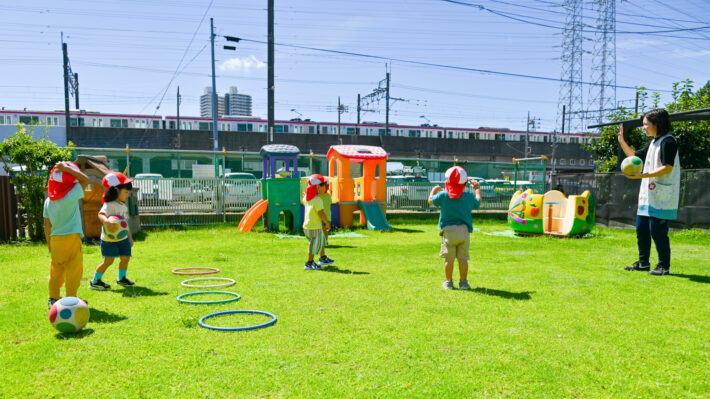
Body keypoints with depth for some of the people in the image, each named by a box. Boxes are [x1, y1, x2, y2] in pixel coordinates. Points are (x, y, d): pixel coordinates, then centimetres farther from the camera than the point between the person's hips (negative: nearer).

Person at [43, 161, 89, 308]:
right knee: (74, 269, 3)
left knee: (56, 269, 16)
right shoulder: (72, 195, -14)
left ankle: (53, 298, 24)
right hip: (71, 237, -6)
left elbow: (47, 226, 9)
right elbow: (85, 179, -7)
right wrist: (66, 168, -8)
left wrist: (49, 244, 17)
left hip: (55, 239, 6)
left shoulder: (48, 201, 5)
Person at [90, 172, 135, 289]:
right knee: (108, 261, -5)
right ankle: (95, 282, 10)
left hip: (123, 238, 8)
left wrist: (130, 237, 24)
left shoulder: (124, 205, 12)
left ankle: (121, 278, 28)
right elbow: (101, 214, -36)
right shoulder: (109, 205, -16)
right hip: (109, 240, -8)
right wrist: (107, 222, -57)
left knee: (125, 258, 9)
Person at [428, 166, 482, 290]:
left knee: (449, 258, 3)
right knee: (463, 258, 6)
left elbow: (431, 200, 13)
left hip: (448, 230, -1)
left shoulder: (443, 195, -3)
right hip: (464, 231, 1)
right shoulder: (469, 197, 2)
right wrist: (477, 189, 39)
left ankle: (448, 281, 9)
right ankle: (463, 282, 11)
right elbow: (478, 203, 23)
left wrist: (434, 190, 33)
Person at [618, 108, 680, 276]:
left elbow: (668, 168, -19)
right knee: (641, 228, 12)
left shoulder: (668, 141, -12)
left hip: (662, 197, -10)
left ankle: (664, 265, 5)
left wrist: (643, 175, -24)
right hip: (647, 195, 10)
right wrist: (622, 141, 15)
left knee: (657, 230, -7)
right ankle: (643, 262, 23)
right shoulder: (652, 142, 17)